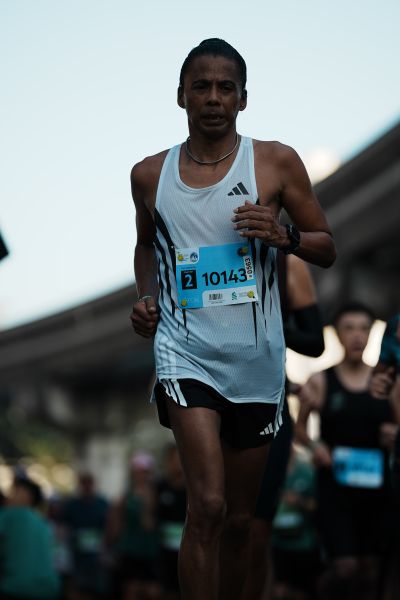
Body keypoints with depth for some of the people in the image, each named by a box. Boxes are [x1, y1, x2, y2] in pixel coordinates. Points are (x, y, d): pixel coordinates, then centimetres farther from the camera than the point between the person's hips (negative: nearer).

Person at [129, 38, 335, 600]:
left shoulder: (277, 163, 2)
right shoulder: (150, 174, 6)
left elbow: (327, 250, 6)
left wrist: (283, 234, -14)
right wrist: (146, 297, 5)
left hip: (256, 359, 1)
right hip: (186, 351, -1)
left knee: (238, 517, 11)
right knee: (207, 507, -19)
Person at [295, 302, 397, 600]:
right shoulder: (321, 381, 0)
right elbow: (299, 428, 8)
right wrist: (314, 444, -12)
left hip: (375, 486, 2)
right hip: (335, 485, -2)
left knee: (370, 568, 5)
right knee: (344, 567, -14)